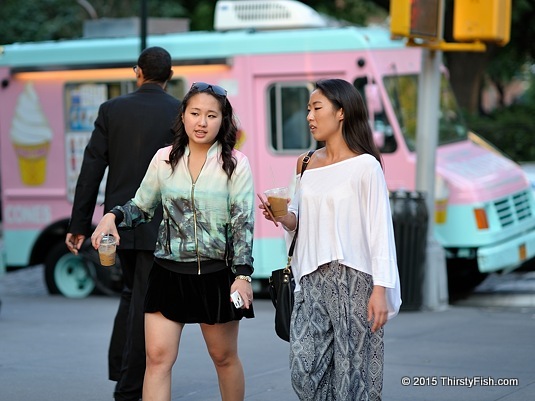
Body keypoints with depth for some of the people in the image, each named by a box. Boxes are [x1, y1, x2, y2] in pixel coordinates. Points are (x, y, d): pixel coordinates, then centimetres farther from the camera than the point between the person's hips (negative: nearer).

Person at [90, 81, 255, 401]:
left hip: (216, 274, -2)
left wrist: (243, 275, -14)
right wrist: (114, 216, -7)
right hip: (169, 271, 2)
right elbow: (141, 207, 14)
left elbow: (243, 223, -7)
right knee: (158, 356, -7)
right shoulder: (165, 159, 4)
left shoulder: (235, 163, -4)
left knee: (224, 357, 12)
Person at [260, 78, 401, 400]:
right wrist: (285, 218, -3)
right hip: (312, 279, 5)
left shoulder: (365, 166, -6)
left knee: (353, 373, -2)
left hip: (354, 279, -5)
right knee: (304, 368, -4)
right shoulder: (307, 164, 12)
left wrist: (381, 289, -14)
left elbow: (380, 230, -8)